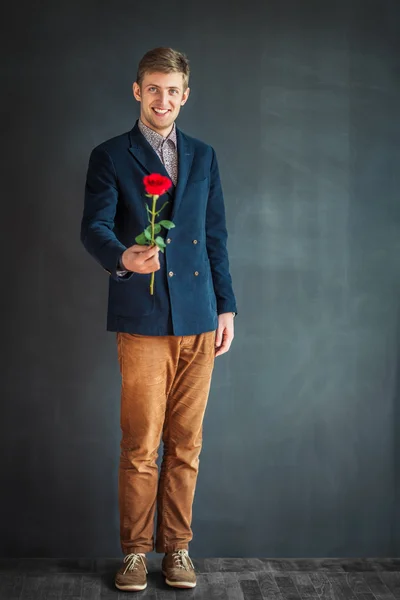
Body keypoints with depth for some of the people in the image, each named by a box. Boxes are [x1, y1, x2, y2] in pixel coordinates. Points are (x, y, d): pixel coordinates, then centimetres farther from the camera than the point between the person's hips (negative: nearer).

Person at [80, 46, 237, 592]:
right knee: (140, 445, -1)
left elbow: (216, 236, 16)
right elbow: (93, 228, -8)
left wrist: (226, 306, 9)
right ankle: (135, 550, 13)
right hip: (143, 320, -3)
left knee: (185, 443, 7)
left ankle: (177, 546, 18)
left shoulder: (203, 156, 15)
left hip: (199, 320, 3)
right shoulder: (110, 157, 4)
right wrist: (123, 257, -30)